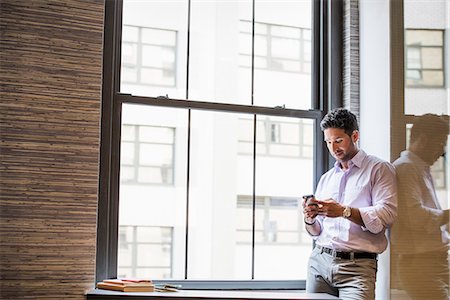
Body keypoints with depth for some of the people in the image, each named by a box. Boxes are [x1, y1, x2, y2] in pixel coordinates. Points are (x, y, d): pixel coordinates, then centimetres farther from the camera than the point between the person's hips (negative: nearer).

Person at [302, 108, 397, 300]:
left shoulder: (379, 169, 5)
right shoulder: (326, 179, 22)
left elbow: (386, 214, -10)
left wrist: (344, 211, -17)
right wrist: (309, 220, -1)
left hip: (357, 265, -5)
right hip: (319, 260, 5)